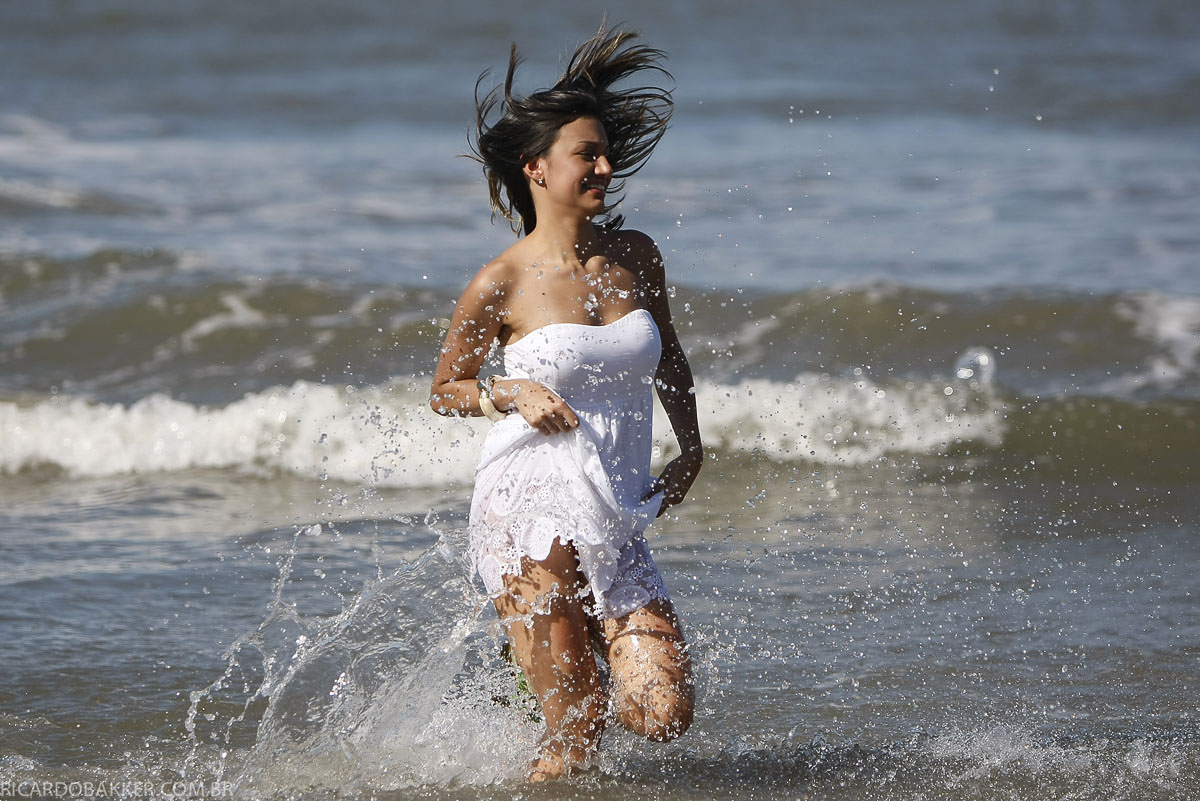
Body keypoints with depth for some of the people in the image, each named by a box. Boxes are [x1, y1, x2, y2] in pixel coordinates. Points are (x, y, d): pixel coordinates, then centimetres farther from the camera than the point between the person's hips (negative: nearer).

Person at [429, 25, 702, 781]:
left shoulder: (635, 257, 7)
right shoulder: (503, 284, -6)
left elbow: (669, 359, 26)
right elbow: (445, 390, 7)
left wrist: (691, 448, 15)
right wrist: (512, 393, -11)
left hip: (618, 526, 5)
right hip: (532, 511, -5)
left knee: (666, 714, -7)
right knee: (577, 736, -9)